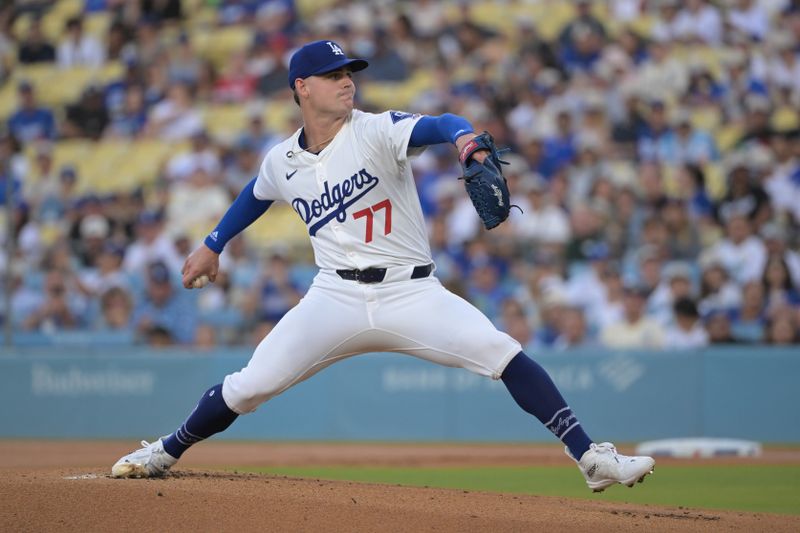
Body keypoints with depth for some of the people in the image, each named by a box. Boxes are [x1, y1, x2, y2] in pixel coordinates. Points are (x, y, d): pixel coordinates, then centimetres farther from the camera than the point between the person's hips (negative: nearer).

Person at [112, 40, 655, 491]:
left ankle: (592, 459, -18)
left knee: (504, 355, -21)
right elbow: (256, 196, 29)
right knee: (248, 387, -4)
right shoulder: (282, 161, 6)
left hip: (411, 293, -2)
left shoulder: (378, 131, -7)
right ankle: (164, 453, 21)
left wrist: (462, 135, -51)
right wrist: (213, 245, 36)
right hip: (336, 299, 2)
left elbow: (436, 125, -28)